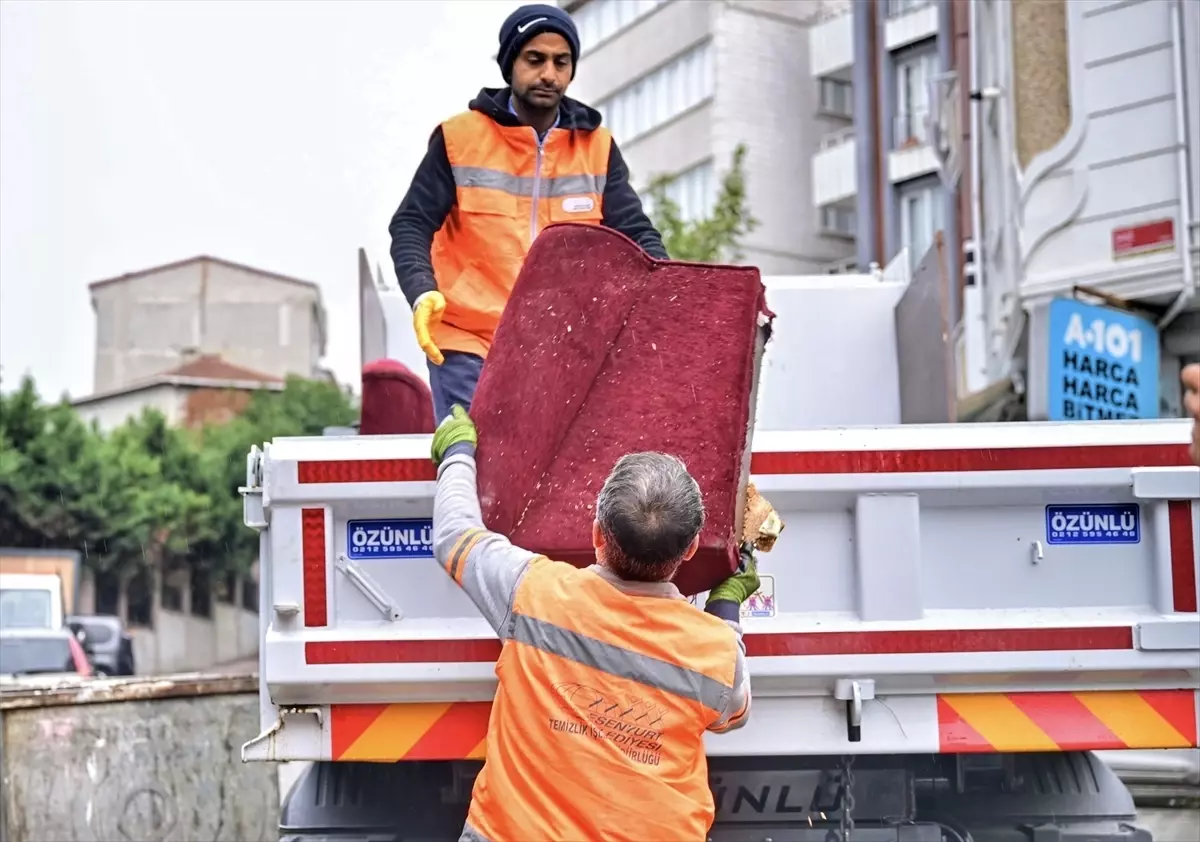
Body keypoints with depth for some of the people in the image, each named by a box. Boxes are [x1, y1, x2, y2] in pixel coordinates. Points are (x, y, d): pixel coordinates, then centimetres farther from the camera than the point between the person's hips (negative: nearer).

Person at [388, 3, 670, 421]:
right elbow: (411, 226, -1)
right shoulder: (460, 138, -1)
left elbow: (634, 233, 7)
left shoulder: (597, 147, 7)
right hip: (469, 345, -3)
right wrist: (422, 293, -19)